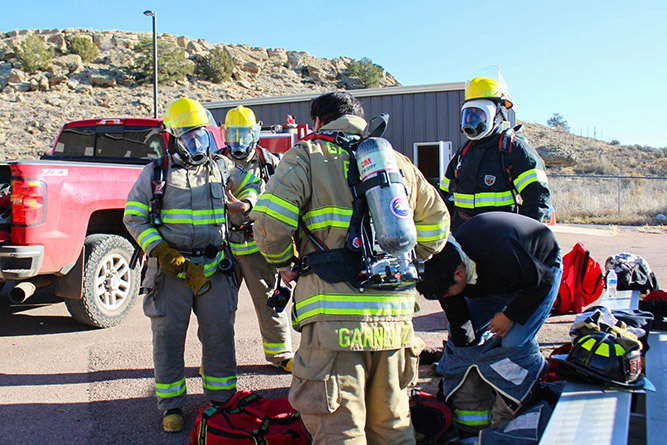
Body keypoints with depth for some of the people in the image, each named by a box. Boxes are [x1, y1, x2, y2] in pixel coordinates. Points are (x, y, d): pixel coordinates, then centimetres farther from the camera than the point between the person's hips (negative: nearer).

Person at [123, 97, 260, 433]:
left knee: (220, 334, 7)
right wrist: (160, 251, -12)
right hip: (172, 267, -2)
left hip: (214, 267, 2)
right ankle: (171, 406, 20)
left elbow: (253, 184, 25)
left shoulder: (221, 167, 8)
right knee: (168, 337, 5)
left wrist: (246, 204, 2)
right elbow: (133, 217, 0)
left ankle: (220, 399, 24)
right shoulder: (157, 172, 0)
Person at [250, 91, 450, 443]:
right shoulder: (398, 161, 19)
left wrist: (284, 263, 11)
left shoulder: (306, 156, 3)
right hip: (395, 317, 6)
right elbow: (436, 221, 25)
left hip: (336, 319, -5)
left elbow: (270, 223, -8)